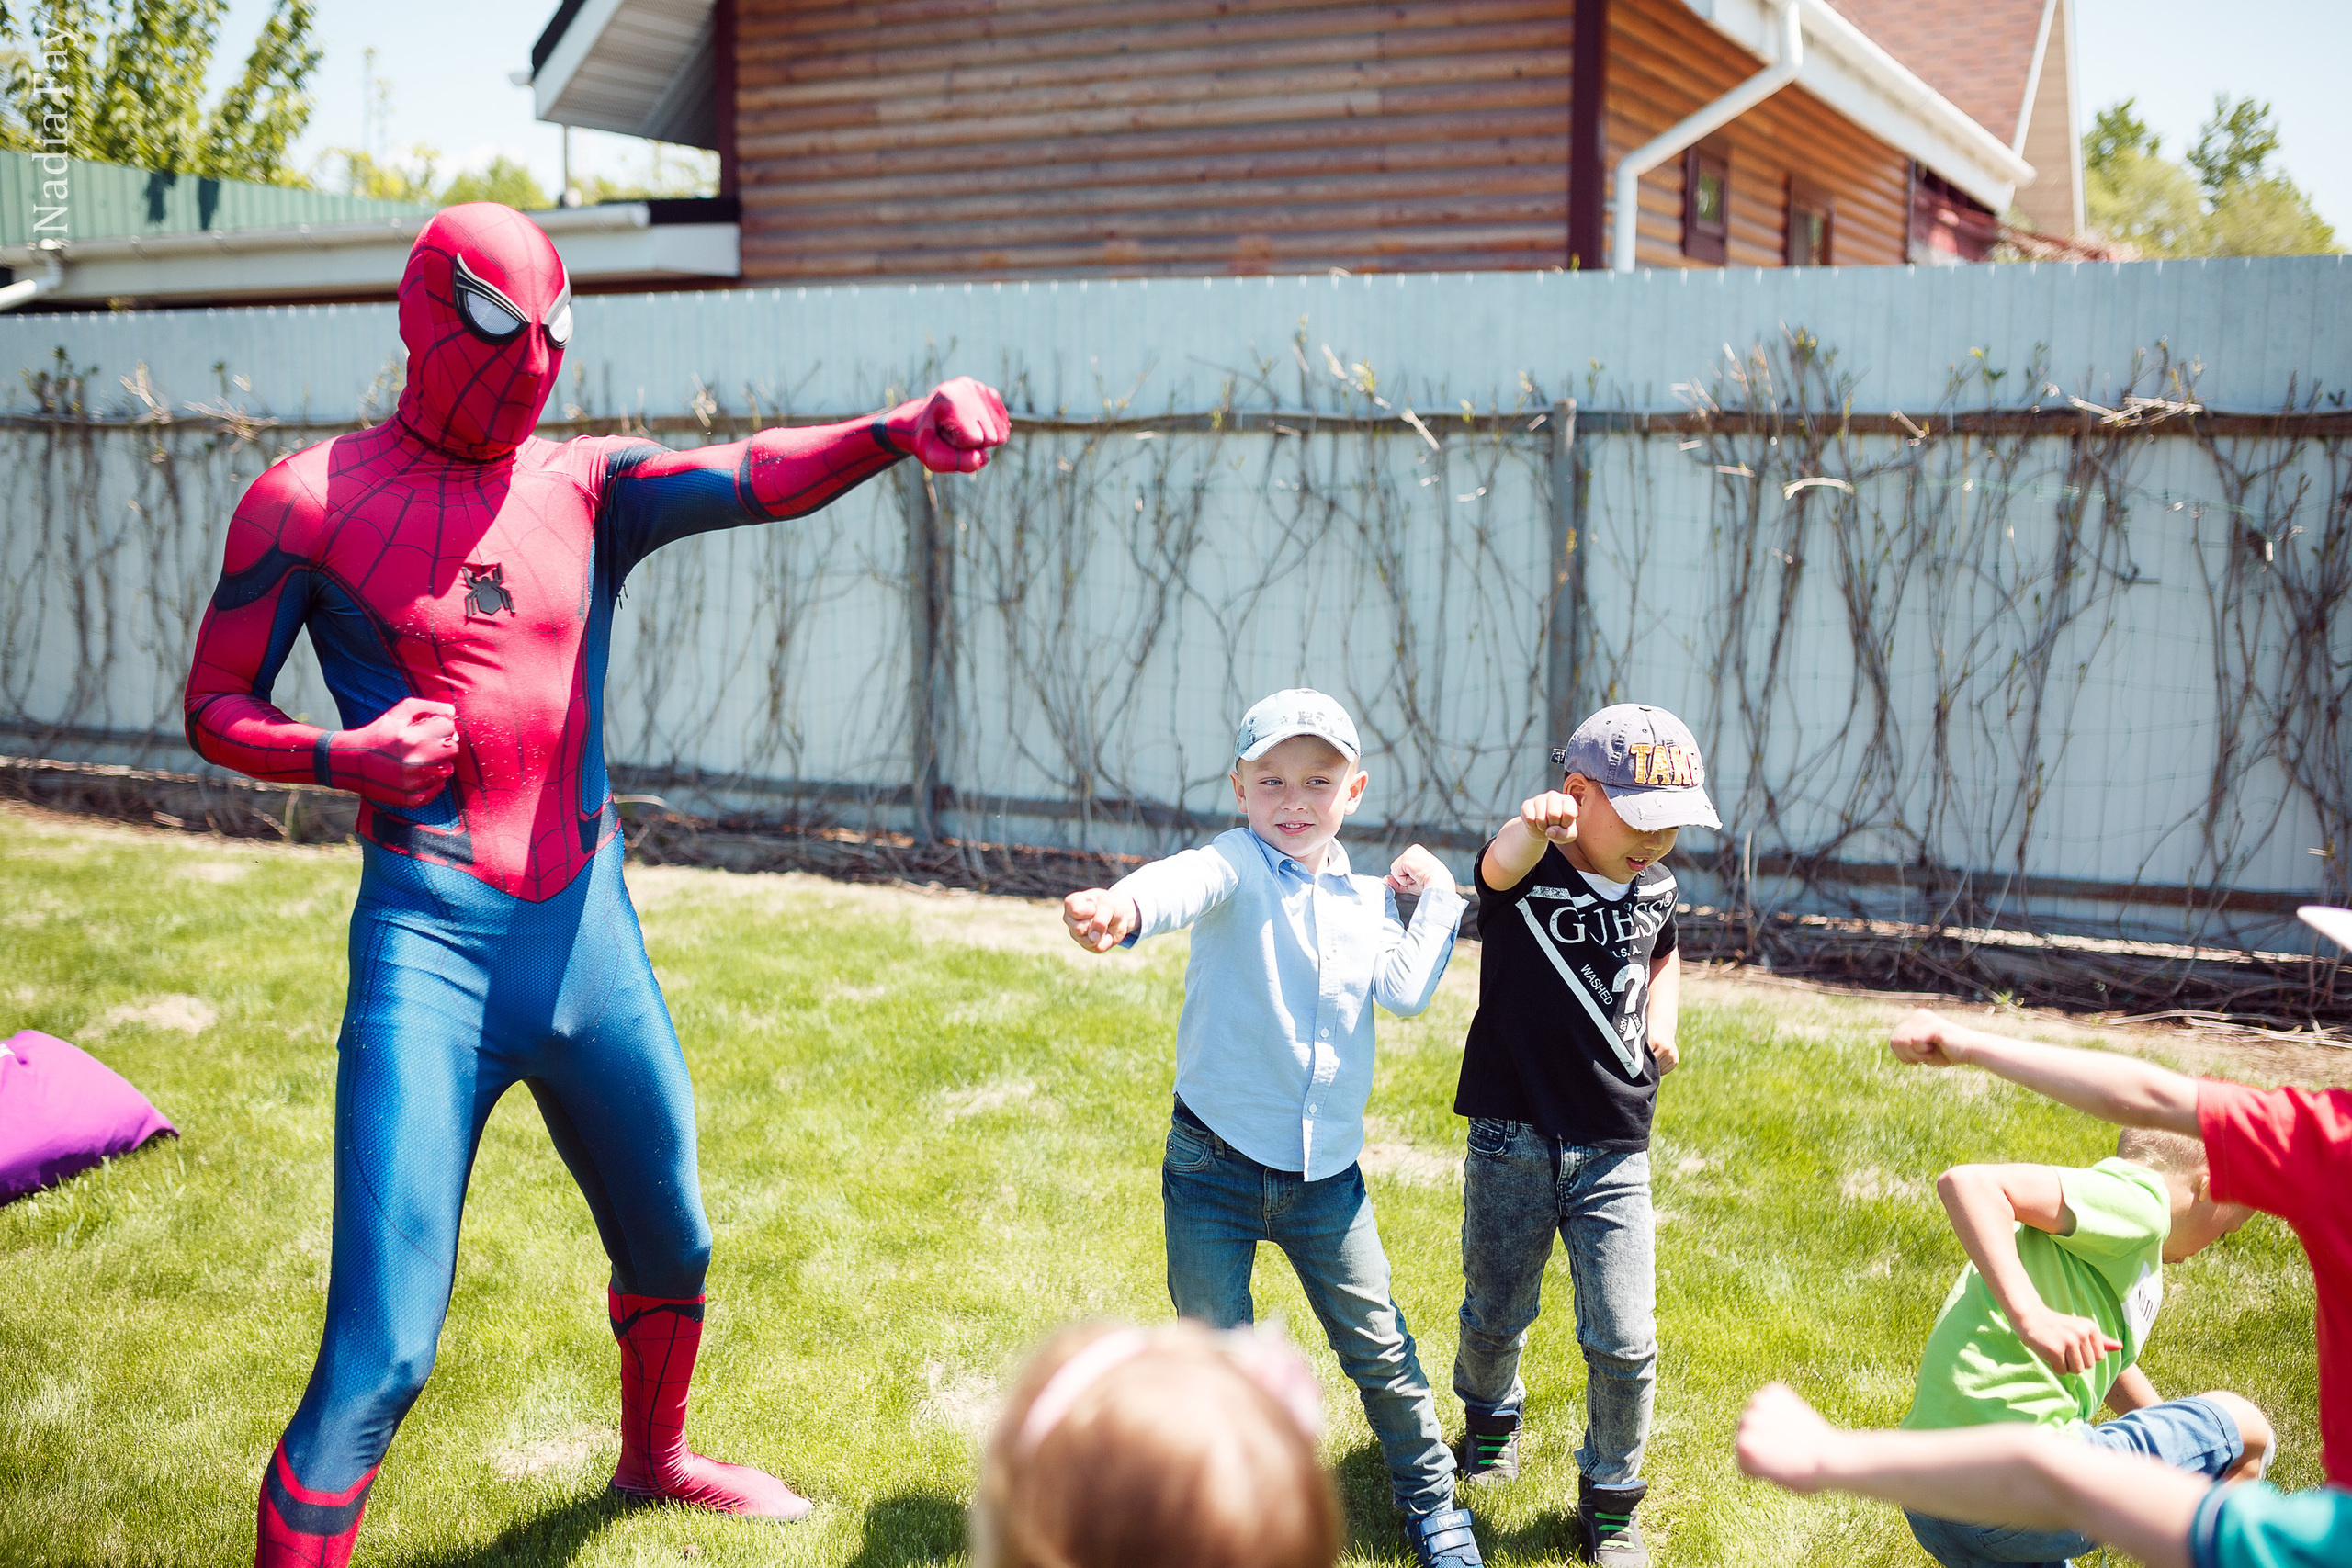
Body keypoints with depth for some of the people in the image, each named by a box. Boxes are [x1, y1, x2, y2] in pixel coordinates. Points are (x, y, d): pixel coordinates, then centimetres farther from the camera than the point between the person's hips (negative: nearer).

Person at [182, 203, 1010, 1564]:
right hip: (429, 951, -4)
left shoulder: (589, 485, 5)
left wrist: (899, 430, -32)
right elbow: (217, 708, 4)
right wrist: (342, 756, -17)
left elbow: (753, 478, -13)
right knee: (382, 1350, -10)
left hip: (592, 940, 5)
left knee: (671, 1251, 23)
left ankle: (653, 1459, 51)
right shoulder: (309, 501, -2)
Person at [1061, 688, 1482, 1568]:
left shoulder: (1368, 899, 7)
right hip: (1216, 1164, -3)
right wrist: (1124, 910, -56)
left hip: (1326, 1174, 4)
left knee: (1379, 1348, 12)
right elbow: (1185, 884, -34)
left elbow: (1406, 991, -8)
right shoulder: (1239, 866, -9)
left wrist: (1435, 896, -3)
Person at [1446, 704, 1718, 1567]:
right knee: (1495, 1317, 14)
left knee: (1624, 1342, 0)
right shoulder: (1529, 873, -13)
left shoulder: (1655, 888, 3)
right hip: (1514, 1141, -3)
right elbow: (1505, 864, -40)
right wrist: (1533, 827, -65)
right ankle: (1491, 1414, 47)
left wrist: (1662, 1019, 6)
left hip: (1615, 1155, 3)